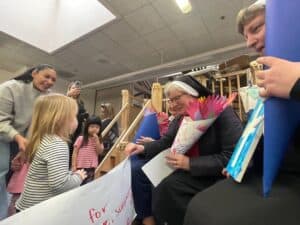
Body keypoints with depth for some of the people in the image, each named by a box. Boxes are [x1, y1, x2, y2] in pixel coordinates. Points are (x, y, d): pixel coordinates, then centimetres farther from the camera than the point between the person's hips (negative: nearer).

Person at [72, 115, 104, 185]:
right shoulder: (81, 139, -6)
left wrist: (97, 140, -16)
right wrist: (74, 166, -7)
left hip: (91, 168, 2)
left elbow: (99, 151, -8)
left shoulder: (99, 140, 3)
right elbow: (75, 153, -3)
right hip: (80, 167, -2)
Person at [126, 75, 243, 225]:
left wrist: (190, 163, -28)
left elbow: (234, 157, -23)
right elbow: (166, 142, 4)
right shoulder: (179, 118, 5)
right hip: (189, 171, 7)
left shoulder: (221, 112, -17)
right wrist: (143, 148, -15)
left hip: (218, 175, -6)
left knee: (169, 186, -27)